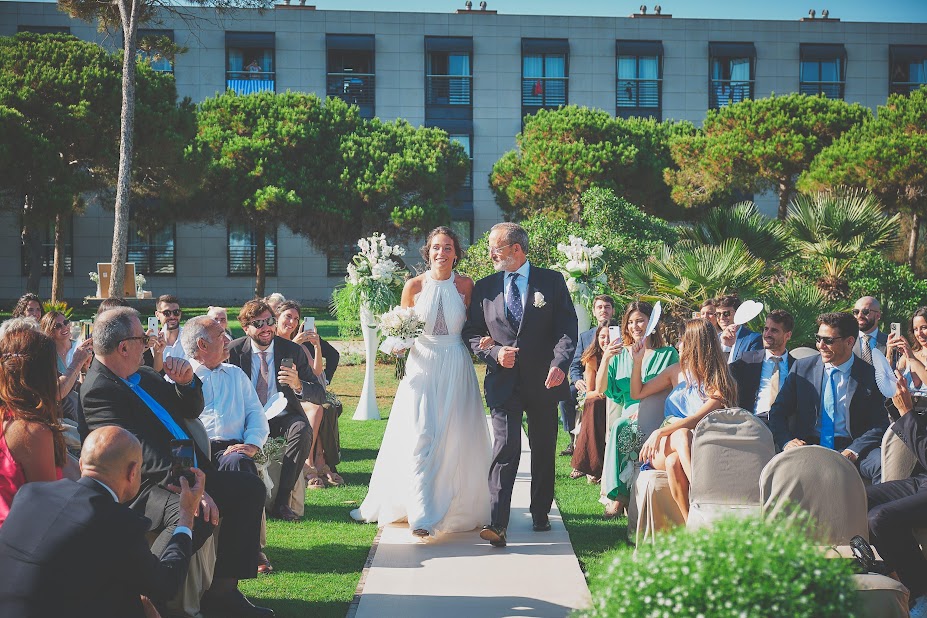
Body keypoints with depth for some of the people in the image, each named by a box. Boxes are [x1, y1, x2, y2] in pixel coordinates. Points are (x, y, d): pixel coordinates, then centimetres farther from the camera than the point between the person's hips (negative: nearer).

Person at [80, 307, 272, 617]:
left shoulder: (143, 375, 14)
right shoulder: (97, 390, -14)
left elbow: (191, 410, 24)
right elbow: (138, 454, -24)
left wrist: (187, 381, 1)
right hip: (142, 487, -10)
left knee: (249, 487, 4)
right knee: (194, 513, -35)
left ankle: (222, 591, 4)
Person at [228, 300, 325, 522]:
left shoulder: (292, 351, -6)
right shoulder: (234, 351, -3)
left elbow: (320, 396, -8)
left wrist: (298, 385, -31)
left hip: (284, 418, 0)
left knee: (302, 429, -32)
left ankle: (282, 501, -25)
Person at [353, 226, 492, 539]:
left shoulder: (465, 285, 0)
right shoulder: (414, 286, 0)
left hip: (457, 368, 1)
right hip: (422, 365, 0)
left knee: (456, 439, 5)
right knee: (419, 438, -10)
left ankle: (457, 507, 22)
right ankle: (422, 515, -10)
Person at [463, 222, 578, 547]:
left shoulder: (552, 281, 3)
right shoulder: (484, 288, 8)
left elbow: (567, 328, -4)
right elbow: (472, 334, 9)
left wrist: (560, 363, -21)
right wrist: (494, 353, -10)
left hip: (544, 382, 1)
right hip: (503, 382, 0)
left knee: (544, 452, 12)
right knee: (505, 449, -13)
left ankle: (540, 514, 28)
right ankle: (497, 523, -17)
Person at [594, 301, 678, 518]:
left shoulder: (668, 354, 10)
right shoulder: (620, 354, 18)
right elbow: (601, 389, 9)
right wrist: (605, 358, -5)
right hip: (627, 416, 3)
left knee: (621, 428, -33)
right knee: (619, 427, -33)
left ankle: (617, 495, -29)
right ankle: (618, 495, -30)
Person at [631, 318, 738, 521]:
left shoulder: (719, 383, -2)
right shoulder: (676, 371, 16)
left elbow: (698, 419, -16)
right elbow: (638, 393, 25)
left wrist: (660, 432, -26)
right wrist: (638, 361, 11)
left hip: (697, 450, -3)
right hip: (663, 447, 3)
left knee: (674, 461, -39)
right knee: (682, 434, -35)